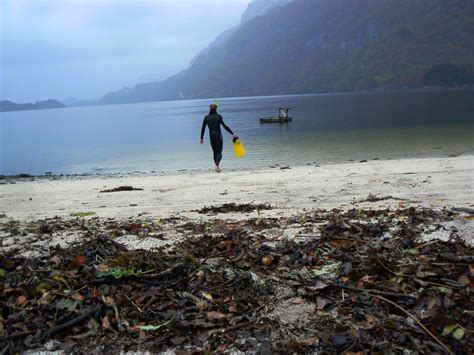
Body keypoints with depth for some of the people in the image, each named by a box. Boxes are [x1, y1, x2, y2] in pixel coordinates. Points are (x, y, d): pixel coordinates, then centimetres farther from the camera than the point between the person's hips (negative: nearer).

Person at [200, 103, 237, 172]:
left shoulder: (206, 118, 3)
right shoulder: (218, 116, -6)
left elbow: (203, 129, 3)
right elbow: (224, 126, -11)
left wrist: (201, 138, 12)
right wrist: (232, 133, -9)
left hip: (211, 137, 3)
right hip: (218, 136, -3)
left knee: (215, 152, 16)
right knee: (219, 153, -2)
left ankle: (217, 166, 20)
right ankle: (217, 165, -24)